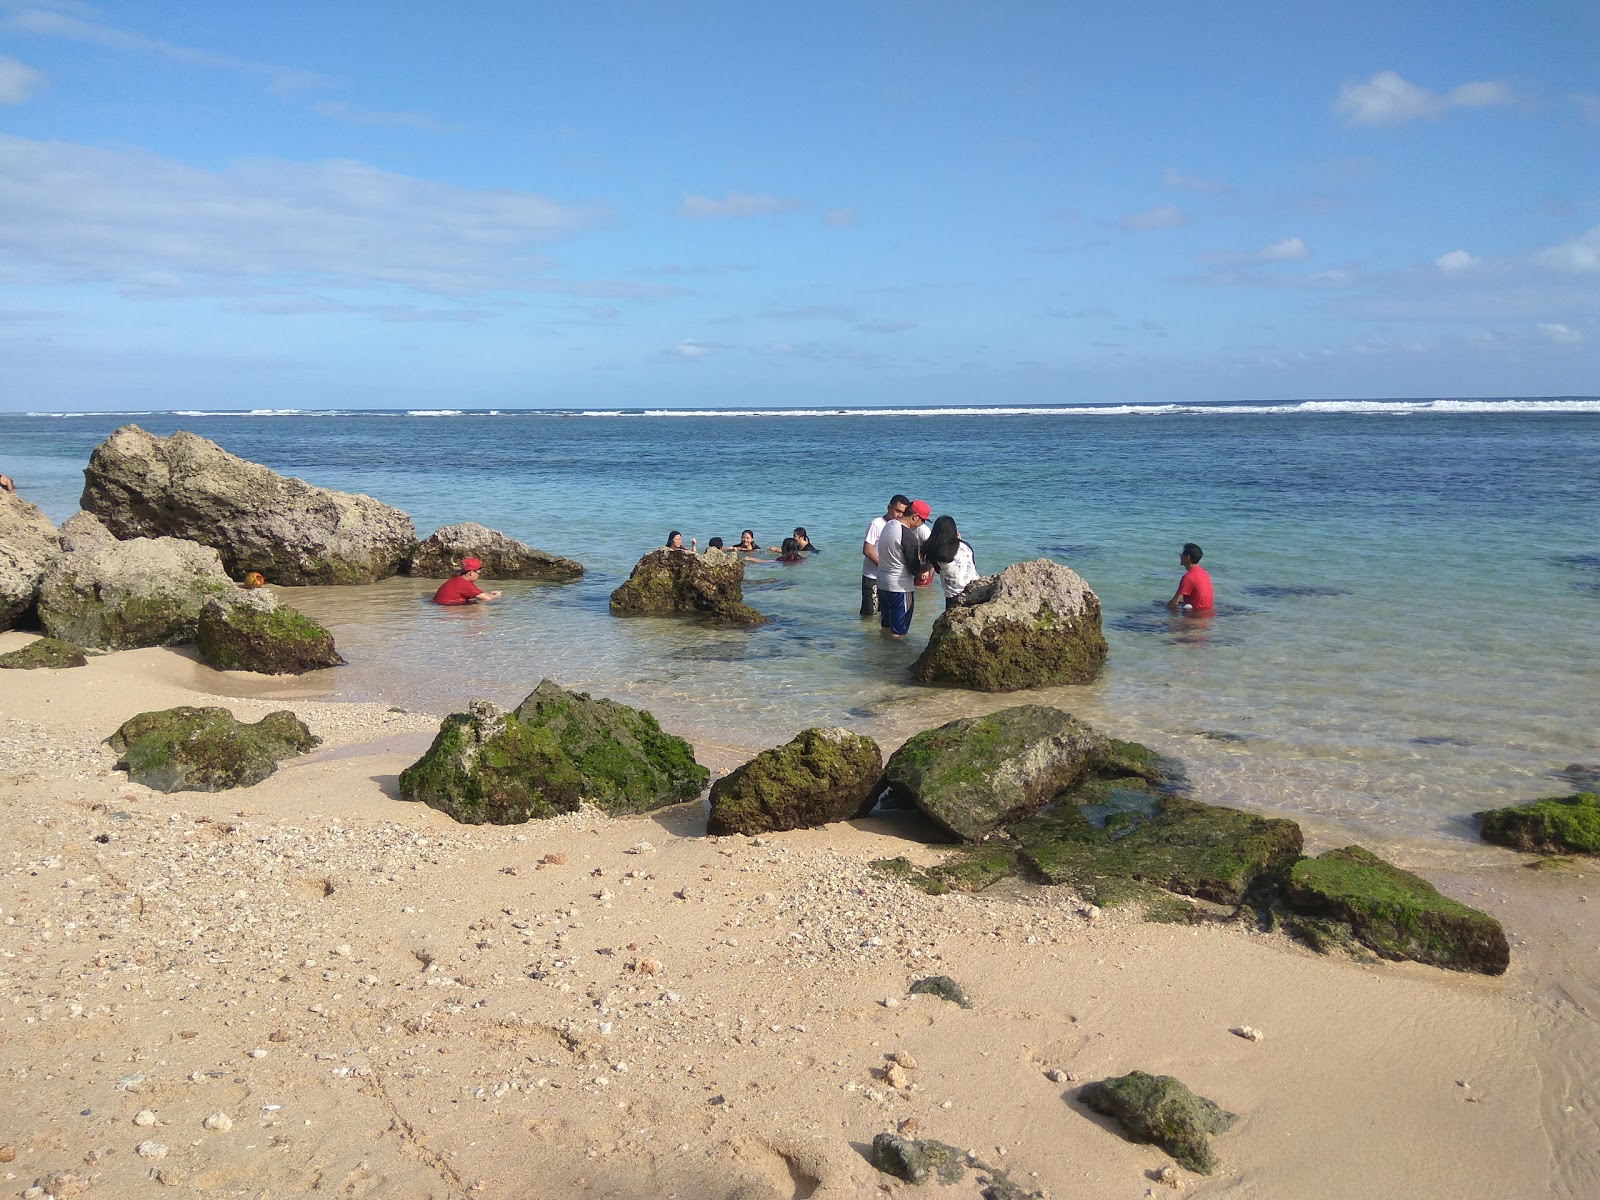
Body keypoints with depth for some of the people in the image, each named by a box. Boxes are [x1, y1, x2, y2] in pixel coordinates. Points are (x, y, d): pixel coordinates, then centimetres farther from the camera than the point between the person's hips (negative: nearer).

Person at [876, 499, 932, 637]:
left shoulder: (889, 525, 6)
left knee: (886, 627, 20)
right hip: (900, 587, -9)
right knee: (898, 633, 2)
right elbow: (915, 569, -18)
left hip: (882, 583, 9)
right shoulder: (909, 537, -21)